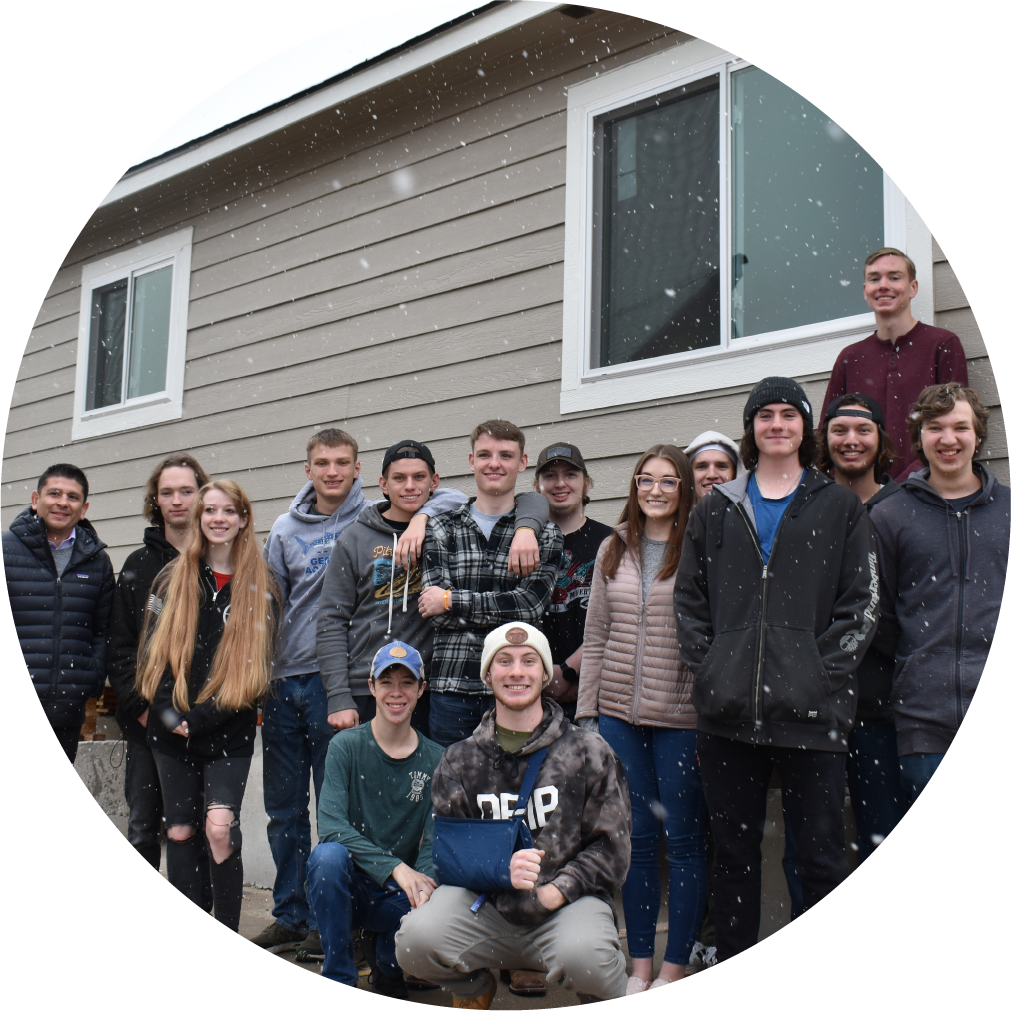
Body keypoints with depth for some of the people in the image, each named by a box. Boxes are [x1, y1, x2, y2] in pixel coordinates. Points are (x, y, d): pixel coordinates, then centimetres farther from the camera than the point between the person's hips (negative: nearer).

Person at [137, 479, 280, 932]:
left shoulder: (260, 587, 3)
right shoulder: (172, 579, 9)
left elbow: (256, 663, -3)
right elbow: (152, 652, 7)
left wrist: (198, 718, -10)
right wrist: (168, 713, -7)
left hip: (228, 732, -3)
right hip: (171, 730, 3)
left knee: (219, 826, -16)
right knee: (180, 832, 7)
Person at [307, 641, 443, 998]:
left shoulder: (434, 760, 1)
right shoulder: (346, 746, -5)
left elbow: (434, 842, -4)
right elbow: (330, 825, -17)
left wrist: (422, 891, -26)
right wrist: (394, 867, -27)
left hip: (397, 898, 1)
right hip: (347, 887, -1)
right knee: (328, 855, -34)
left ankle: (388, 967, 8)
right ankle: (339, 978, -13)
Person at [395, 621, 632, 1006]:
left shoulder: (588, 751, 6)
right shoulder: (460, 760, 12)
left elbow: (610, 847, 4)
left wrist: (553, 892, -12)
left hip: (568, 901, -2)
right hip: (486, 905, 2)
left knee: (583, 955, -36)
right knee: (415, 939, -26)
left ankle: (612, 999, 5)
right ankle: (473, 989, 10)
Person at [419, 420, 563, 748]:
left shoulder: (543, 533, 6)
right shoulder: (442, 529, 9)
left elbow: (531, 604, -9)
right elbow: (438, 614, -3)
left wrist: (452, 600, -8)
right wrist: (504, 609, -11)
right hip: (452, 687, 1)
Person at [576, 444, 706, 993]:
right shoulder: (614, 548, 9)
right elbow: (596, 637, 12)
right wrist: (585, 710, 9)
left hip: (680, 716, -4)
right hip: (618, 713, 4)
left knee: (683, 839, 5)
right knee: (637, 837, 11)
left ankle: (674, 967, 16)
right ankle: (640, 965, 21)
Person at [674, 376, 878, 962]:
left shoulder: (839, 507, 8)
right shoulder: (717, 510, 15)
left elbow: (863, 604, 3)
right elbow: (689, 598, 13)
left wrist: (824, 672, -8)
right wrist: (708, 666, 0)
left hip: (812, 713, -2)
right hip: (728, 711, 3)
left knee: (822, 853, 1)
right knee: (735, 850, 11)